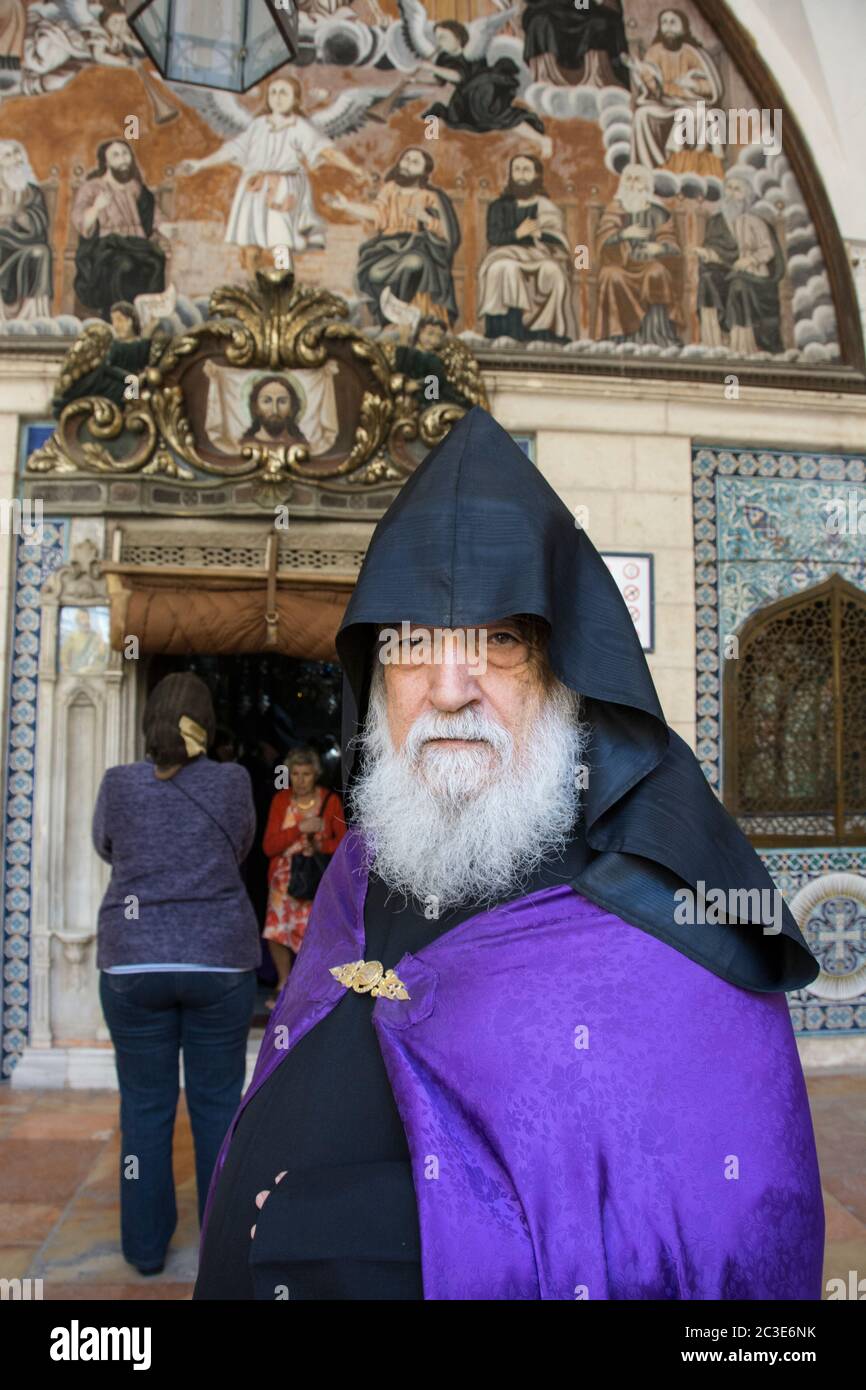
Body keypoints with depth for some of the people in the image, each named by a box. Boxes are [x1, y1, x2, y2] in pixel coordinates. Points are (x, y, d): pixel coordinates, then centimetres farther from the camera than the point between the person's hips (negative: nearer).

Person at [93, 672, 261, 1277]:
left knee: (145, 1106, 11)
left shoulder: (118, 783, -2)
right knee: (218, 1103, 10)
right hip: (220, 960, 0)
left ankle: (146, 1246, 21)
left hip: (134, 962, 1)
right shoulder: (233, 781, -4)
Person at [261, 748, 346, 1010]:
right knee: (277, 932, -3)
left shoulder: (330, 800, -2)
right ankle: (284, 984, 21)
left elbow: (342, 841, 3)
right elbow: (269, 846, -4)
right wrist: (299, 828, -15)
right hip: (285, 877, 2)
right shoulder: (281, 799, 1)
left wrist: (320, 845, -15)